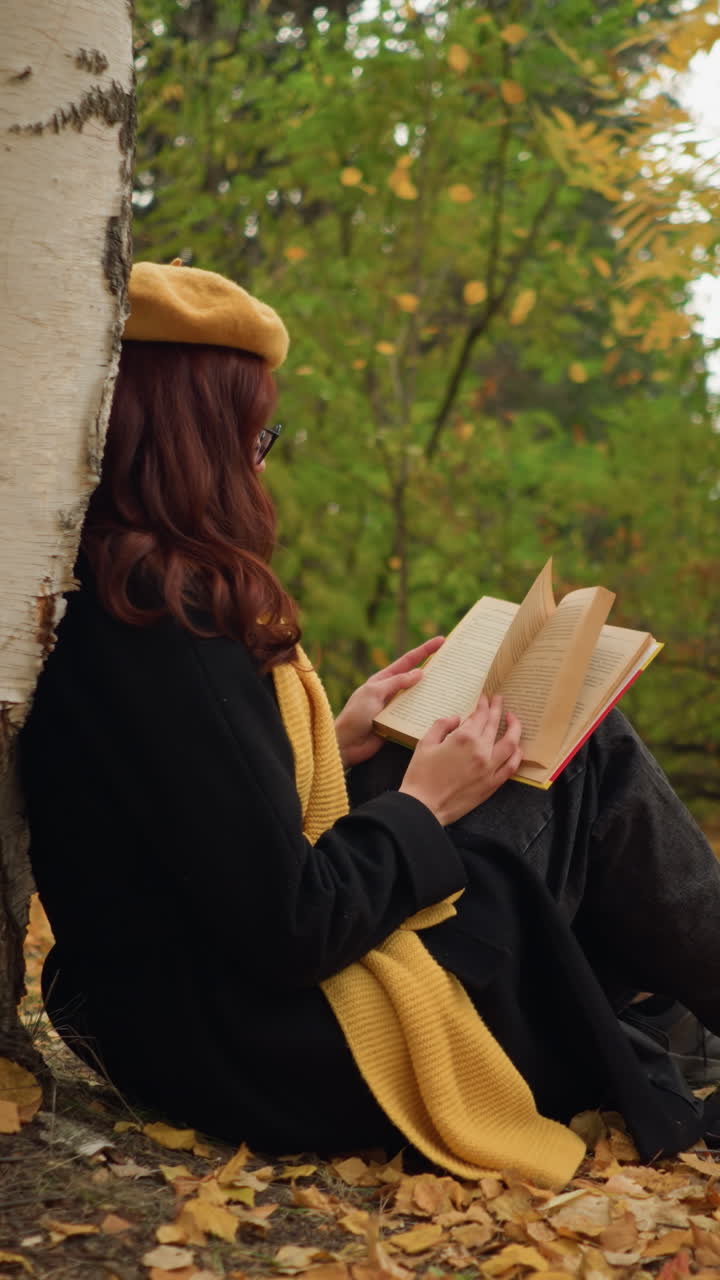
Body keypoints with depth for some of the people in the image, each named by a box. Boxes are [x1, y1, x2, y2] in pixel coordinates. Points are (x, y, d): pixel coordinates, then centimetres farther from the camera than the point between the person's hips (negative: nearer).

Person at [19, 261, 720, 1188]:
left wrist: (332, 747, 8)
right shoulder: (159, 624, -26)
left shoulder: (92, 598, 5)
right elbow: (293, 930, -25)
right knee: (594, 762, 2)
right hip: (281, 1056, -9)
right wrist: (420, 808, -10)